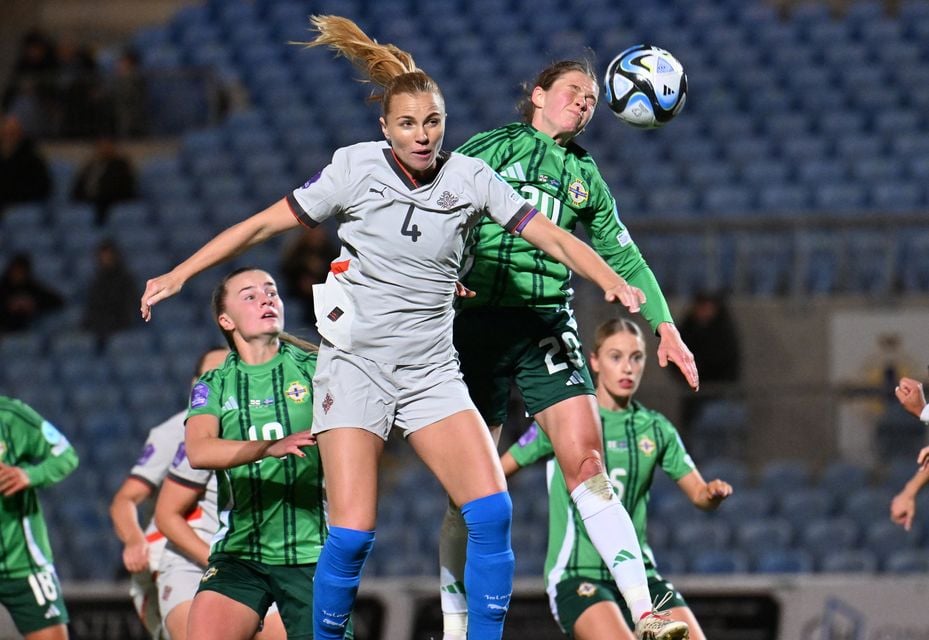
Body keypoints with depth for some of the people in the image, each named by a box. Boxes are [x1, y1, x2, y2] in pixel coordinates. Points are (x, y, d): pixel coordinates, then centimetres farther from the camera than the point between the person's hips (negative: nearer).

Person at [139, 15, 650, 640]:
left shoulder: (470, 178, -3)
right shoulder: (355, 168, -6)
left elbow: (553, 237, -7)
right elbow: (264, 224, 2)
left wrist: (614, 282, -24)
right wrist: (178, 275, 0)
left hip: (433, 372, 2)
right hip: (356, 366, -2)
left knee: (493, 513, -15)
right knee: (352, 536, -14)